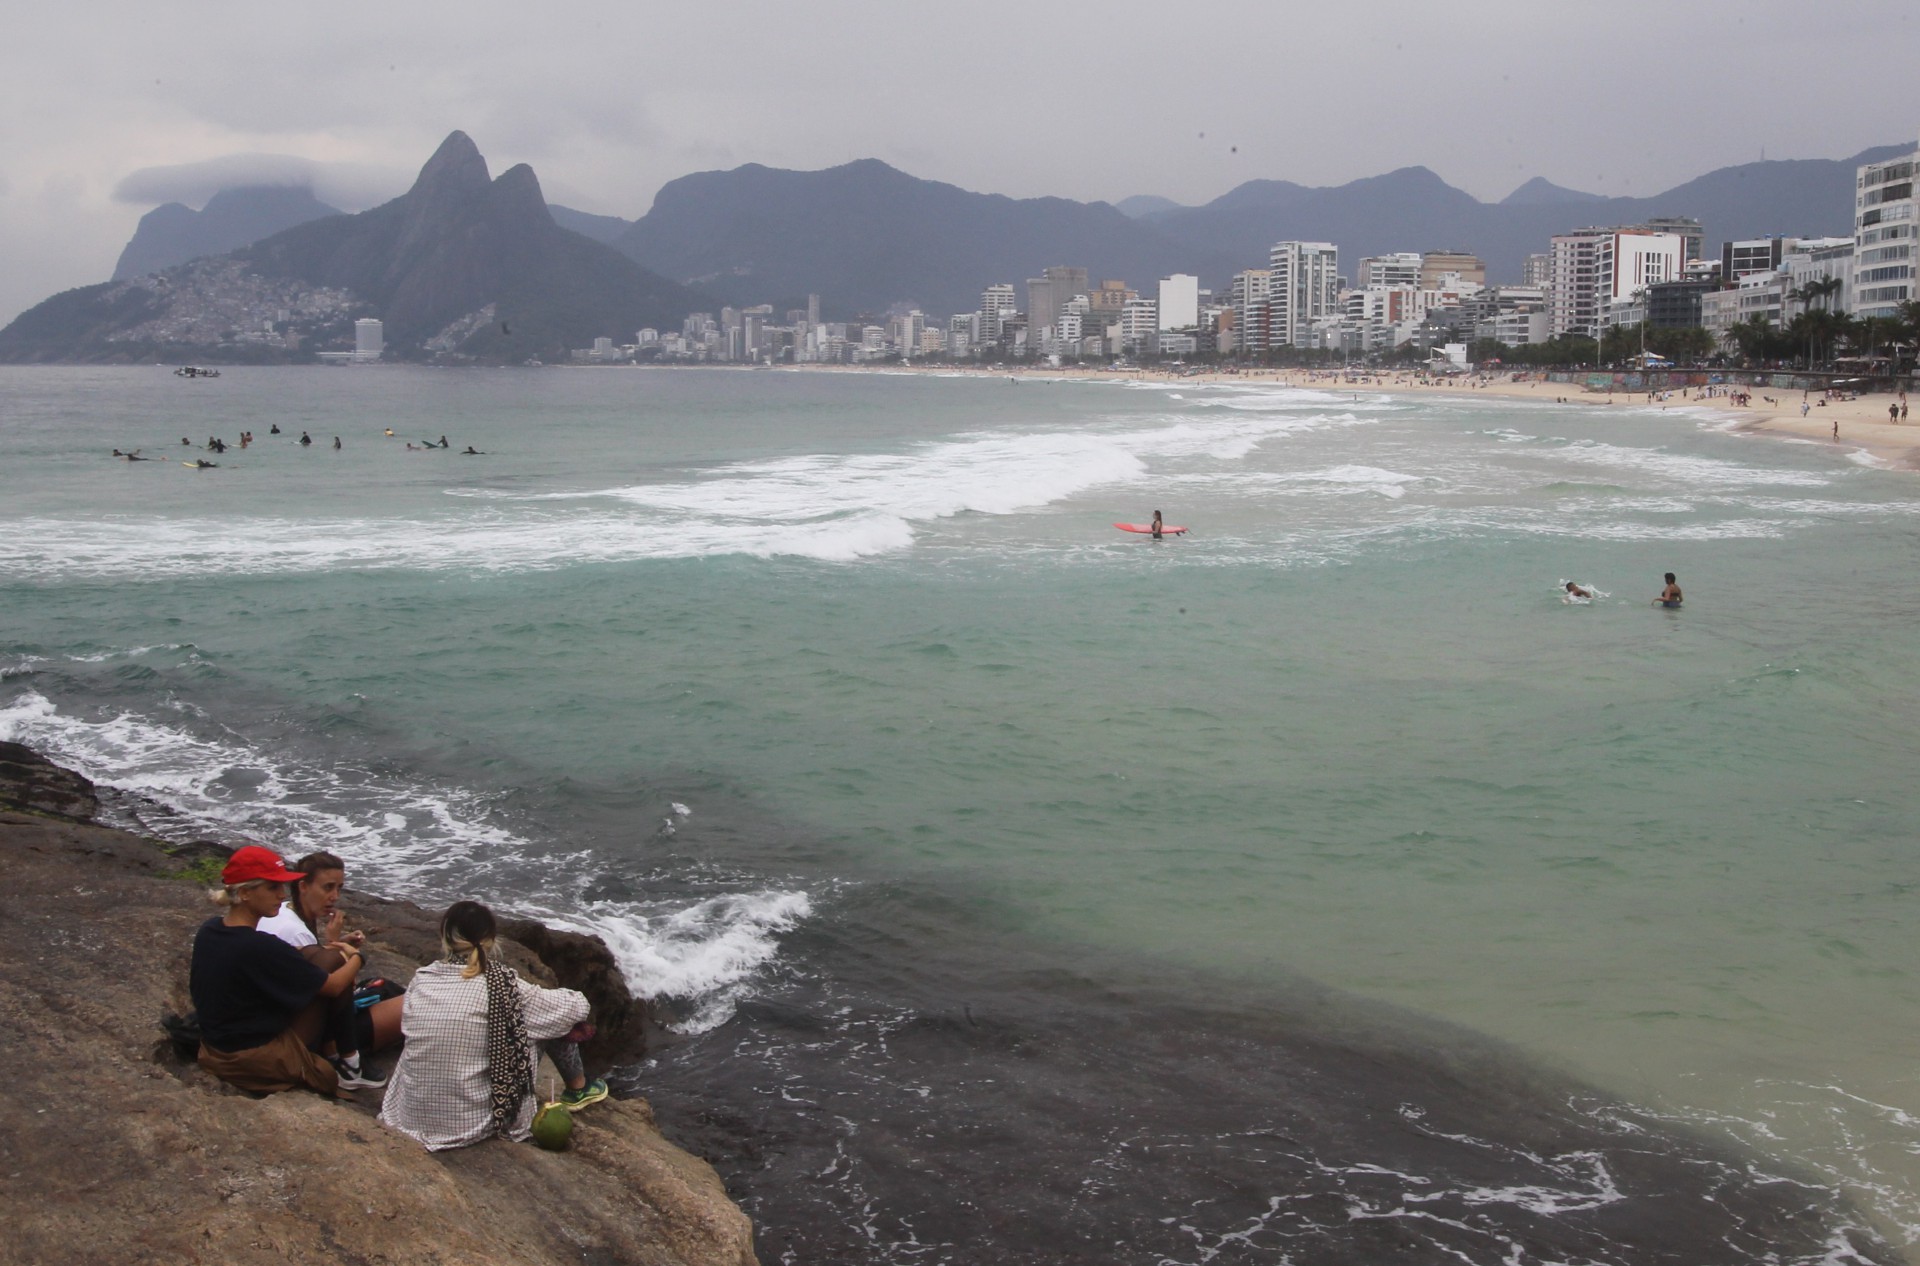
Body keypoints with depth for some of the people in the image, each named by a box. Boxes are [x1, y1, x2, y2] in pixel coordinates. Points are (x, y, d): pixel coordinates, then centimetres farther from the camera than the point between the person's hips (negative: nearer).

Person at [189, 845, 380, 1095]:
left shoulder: (208, 930, -3)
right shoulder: (262, 948, -27)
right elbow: (333, 986, -18)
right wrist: (356, 957, 5)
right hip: (260, 1062, -8)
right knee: (334, 961, -3)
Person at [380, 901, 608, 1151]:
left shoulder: (420, 980, -4)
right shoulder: (500, 985, -16)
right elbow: (577, 1007, -7)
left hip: (413, 1116, 5)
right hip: (472, 1122, -5)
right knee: (551, 1025, 9)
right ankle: (578, 1089, 33)